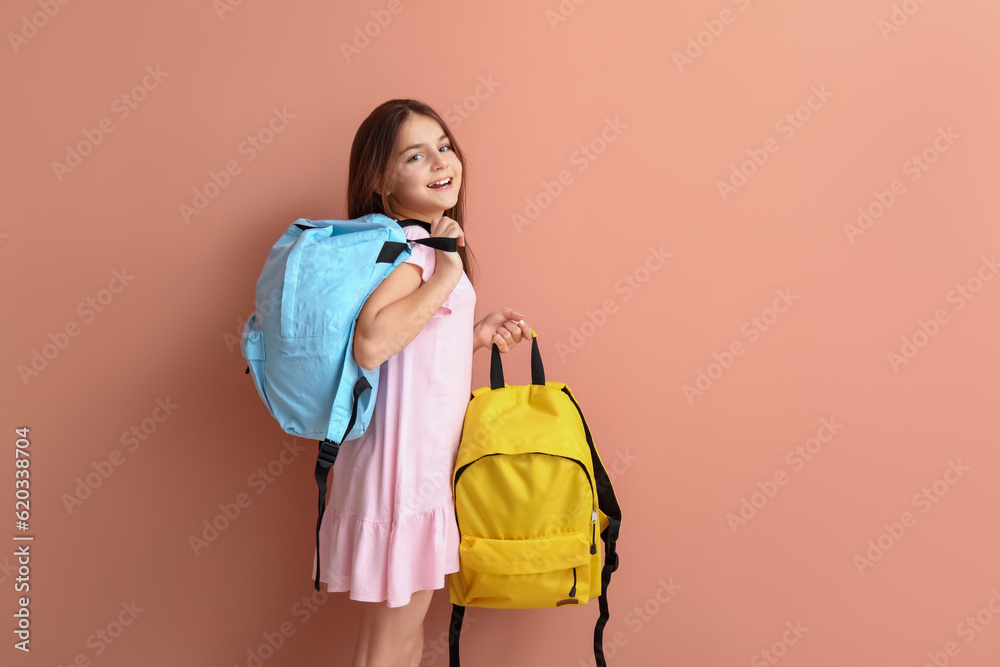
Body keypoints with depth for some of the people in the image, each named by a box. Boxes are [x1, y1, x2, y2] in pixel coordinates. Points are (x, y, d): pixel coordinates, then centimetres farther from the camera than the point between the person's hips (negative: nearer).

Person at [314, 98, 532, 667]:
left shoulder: (431, 244, 13)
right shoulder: (406, 244, -16)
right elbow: (371, 343, -34)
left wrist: (476, 335, 9)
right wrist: (446, 277, -25)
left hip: (424, 466, 9)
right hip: (402, 466, -9)